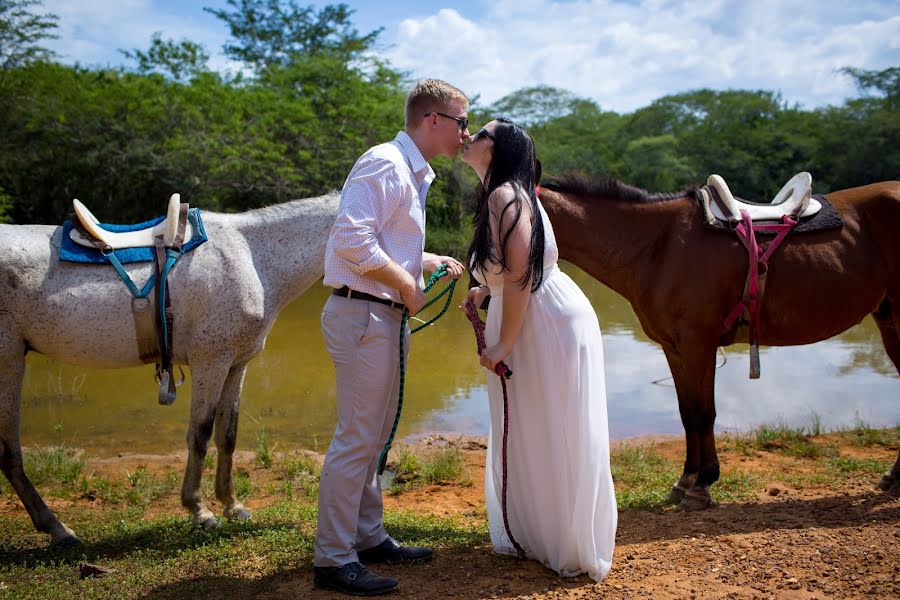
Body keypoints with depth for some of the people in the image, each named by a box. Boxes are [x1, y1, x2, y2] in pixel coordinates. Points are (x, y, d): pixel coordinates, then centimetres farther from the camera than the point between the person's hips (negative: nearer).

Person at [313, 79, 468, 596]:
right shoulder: (386, 164, -15)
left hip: (385, 316, 11)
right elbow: (353, 241, -25)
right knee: (357, 439, -5)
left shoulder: (413, 174, 18)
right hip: (363, 315, -11)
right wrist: (409, 284, -17)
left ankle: (368, 538, 30)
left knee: (375, 437, 17)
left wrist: (434, 262, 15)